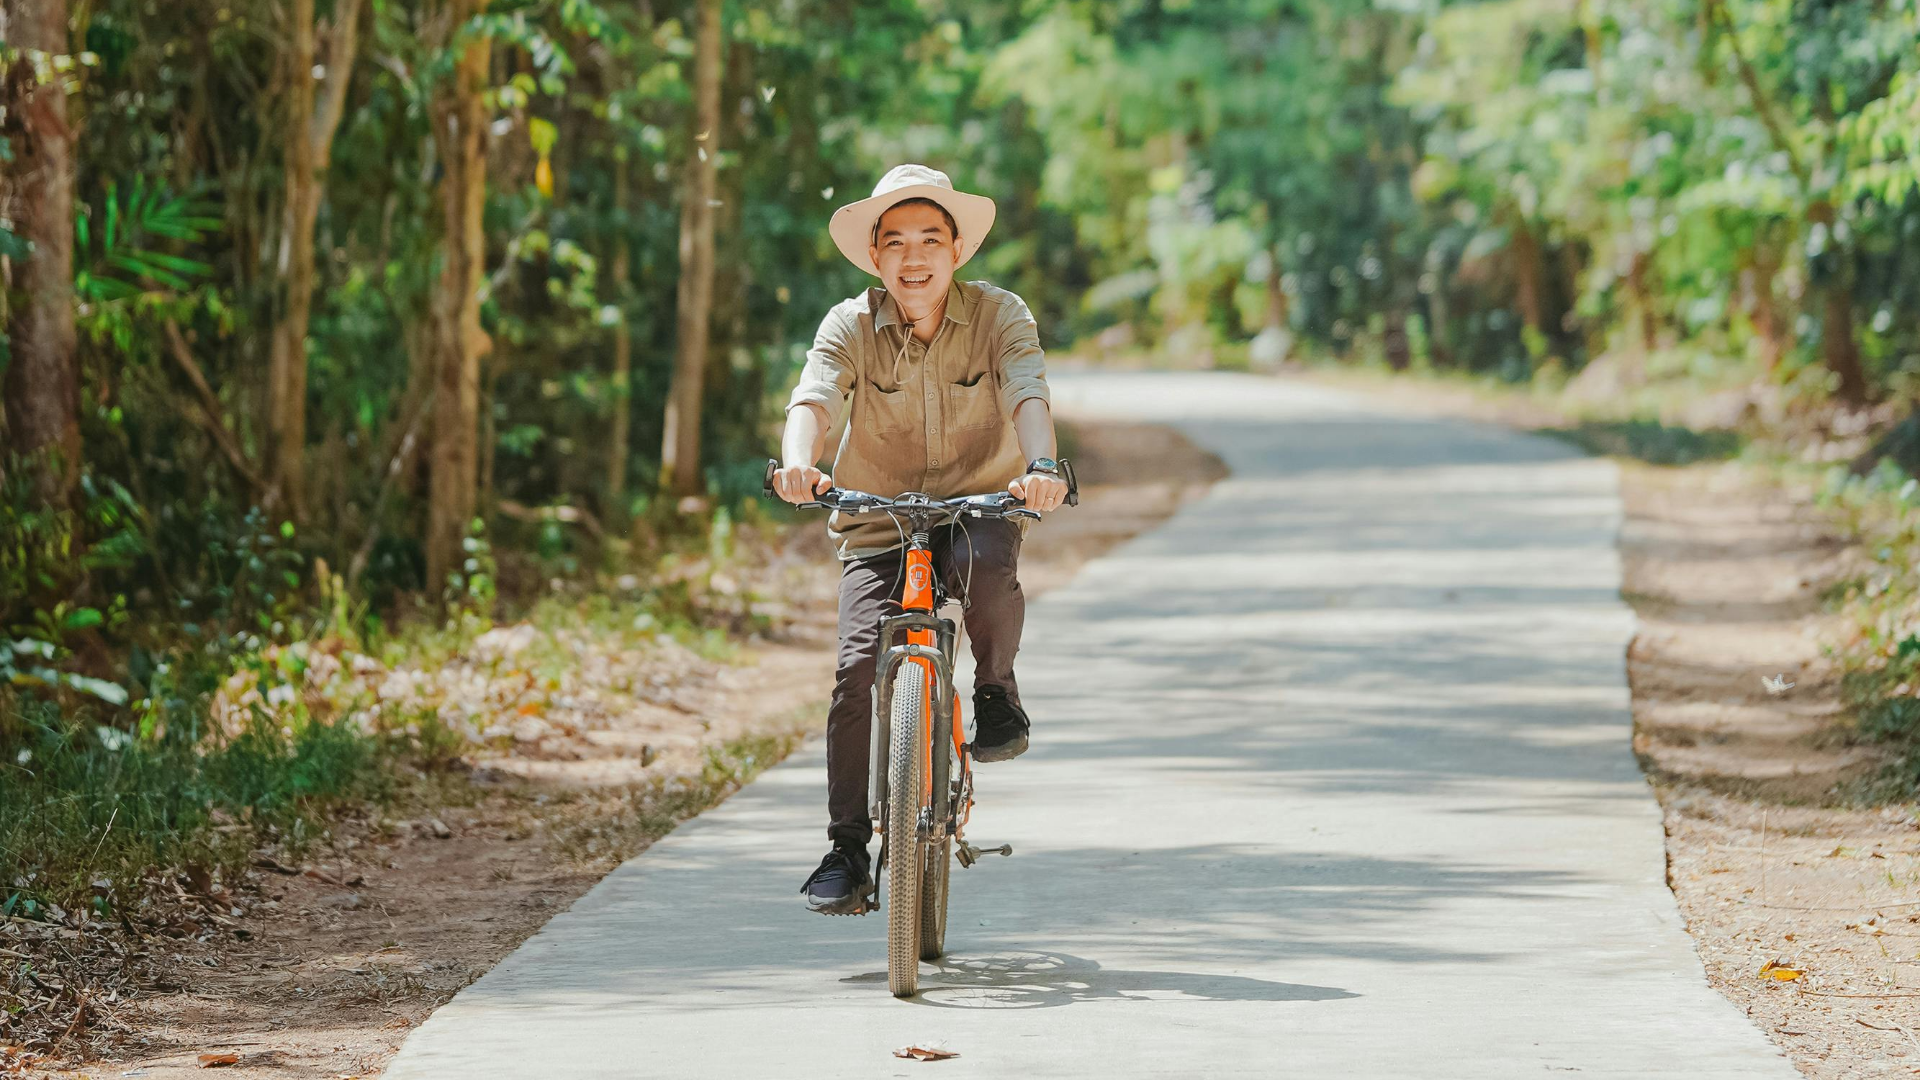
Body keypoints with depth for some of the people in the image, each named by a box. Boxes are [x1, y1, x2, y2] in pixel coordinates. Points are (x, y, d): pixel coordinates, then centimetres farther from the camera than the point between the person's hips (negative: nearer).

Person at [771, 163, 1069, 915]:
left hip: (979, 505, -1)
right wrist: (799, 462, -47)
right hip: (878, 521, 1)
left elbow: (1029, 395, -25)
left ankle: (995, 688, -5)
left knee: (986, 567, -36)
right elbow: (813, 399, -24)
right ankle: (848, 848, -8)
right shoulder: (851, 326, -7)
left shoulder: (998, 316, -9)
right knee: (860, 665, -17)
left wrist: (1041, 466, -47)